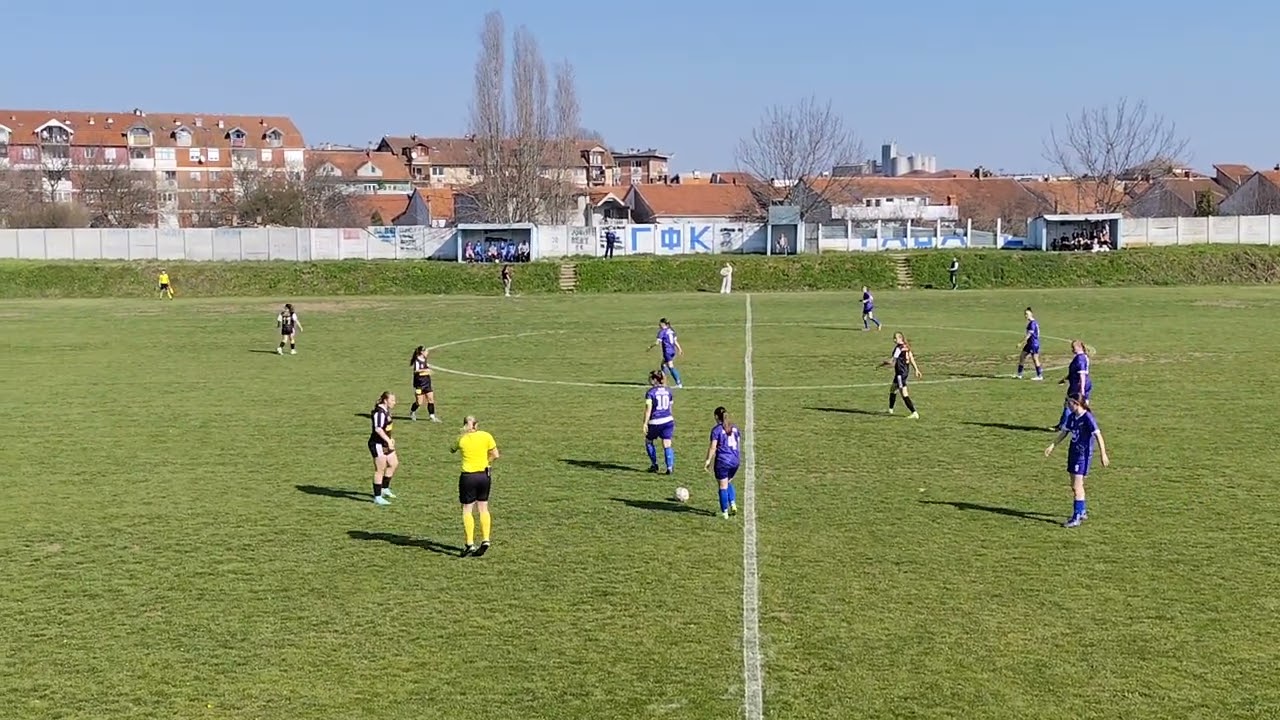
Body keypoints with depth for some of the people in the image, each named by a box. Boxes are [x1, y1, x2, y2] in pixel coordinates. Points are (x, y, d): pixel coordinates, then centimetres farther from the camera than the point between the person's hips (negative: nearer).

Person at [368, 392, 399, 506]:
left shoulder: (386, 411, 11)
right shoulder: (379, 412, -21)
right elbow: (378, 429, -30)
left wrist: (389, 439, 24)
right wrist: (388, 440, -32)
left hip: (385, 444, 10)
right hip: (377, 444, -10)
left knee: (394, 464, 17)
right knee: (380, 470, -5)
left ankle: (385, 489, 31)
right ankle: (377, 498, 2)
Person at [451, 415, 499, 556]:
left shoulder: (461, 439, -4)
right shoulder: (486, 436, -3)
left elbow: (452, 450, 15)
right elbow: (495, 455, -1)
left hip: (468, 477, -2)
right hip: (484, 475, 2)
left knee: (467, 511, 4)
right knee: (483, 509, 13)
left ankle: (470, 544, 0)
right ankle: (485, 540, 9)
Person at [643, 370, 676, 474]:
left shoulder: (650, 392, -9)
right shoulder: (668, 390, 7)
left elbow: (648, 408, -15)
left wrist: (645, 423, -15)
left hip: (655, 422, -4)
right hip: (668, 420, 4)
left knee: (648, 442, 19)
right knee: (667, 445, 4)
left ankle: (654, 465, 19)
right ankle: (670, 467, -6)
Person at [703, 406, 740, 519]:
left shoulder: (716, 429, -8)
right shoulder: (735, 427, 10)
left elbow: (713, 447, -11)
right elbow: (739, 444, 14)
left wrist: (708, 461, -5)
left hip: (722, 462, -5)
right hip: (735, 461, 5)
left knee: (723, 487, 4)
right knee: (729, 483, 24)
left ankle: (725, 513, 7)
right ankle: (733, 505, 8)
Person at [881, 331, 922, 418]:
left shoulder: (898, 348, -17)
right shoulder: (906, 347, 9)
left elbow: (891, 361, -17)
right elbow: (911, 359, 12)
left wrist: (882, 364, -1)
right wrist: (916, 370, 16)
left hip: (900, 373, -10)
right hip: (906, 371, 10)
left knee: (904, 394, -9)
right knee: (892, 389, 23)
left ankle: (914, 413, -13)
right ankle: (890, 410, 34)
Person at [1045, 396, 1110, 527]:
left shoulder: (1087, 418, -17)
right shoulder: (1072, 417, 7)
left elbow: (1098, 435, -20)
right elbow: (1064, 432, 19)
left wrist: (1103, 454, -24)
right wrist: (1052, 445, 15)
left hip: (1083, 455, -8)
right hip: (1073, 452, 8)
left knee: (1077, 487, -9)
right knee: (1075, 486, 16)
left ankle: (1076, 518, -5)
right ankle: (1082, 512, 31)